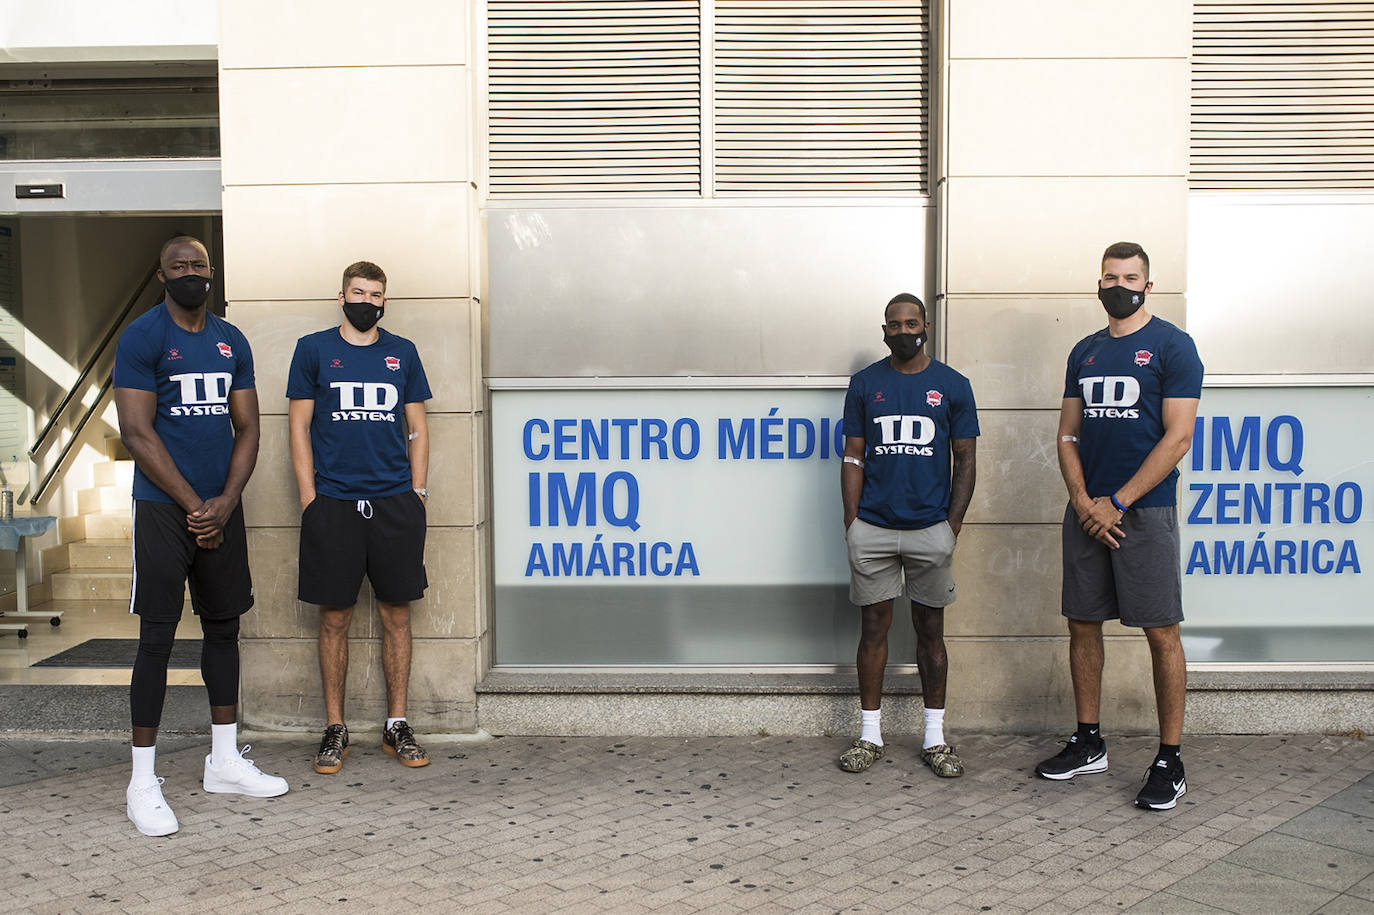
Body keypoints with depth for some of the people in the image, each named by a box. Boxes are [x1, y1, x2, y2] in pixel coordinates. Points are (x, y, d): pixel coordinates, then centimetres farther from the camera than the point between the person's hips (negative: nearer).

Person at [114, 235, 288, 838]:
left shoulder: (232, 341, 11)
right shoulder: (142, 337, -5)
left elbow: (247, 428, 10)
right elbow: (137, 433, -11)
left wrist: (225, 502, -4)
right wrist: (195, 506, -12)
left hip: (223, 509, 6)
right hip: (164, 510, -6)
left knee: (224, 628, 11)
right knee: (158, 638, -4)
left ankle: (225, 762, 23)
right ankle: (143, 782, 6)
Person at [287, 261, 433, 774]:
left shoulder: (402, 353, 11)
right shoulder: (313, 349, 6)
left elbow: (417, 427, 12)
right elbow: (300, 425, 4)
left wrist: (418, 492, 4)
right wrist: (309, 497, -3)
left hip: (396, 502, 2)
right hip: (333, 502, -2)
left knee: (396, 615, 5)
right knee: (335, 618, 4)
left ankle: (397, 725, 16)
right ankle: (335, 729, 16)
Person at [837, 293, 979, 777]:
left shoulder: (952, 385, 5)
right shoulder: (865, 384, 6)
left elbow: (965, 460, 6)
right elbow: (853, 456, 6)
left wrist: (953, 524, -2)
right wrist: (851, 522, -2)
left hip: (931, 528, 0)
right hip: (873, 527, 1)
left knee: (930, 629, 7)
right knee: (874, 626, 6)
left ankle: (934, 738, 17)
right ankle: (870, 736, 15)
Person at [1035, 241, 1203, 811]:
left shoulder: (1172, 346, -3)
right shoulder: (1085, 352, 14)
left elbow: (1178, 437, -10)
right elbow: (1068, 433, 13)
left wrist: (1117, 502, -13)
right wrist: (1082, 500, -3)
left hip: (1144, 510, -6)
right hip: (1087, 510, 6)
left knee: (1161, 633, -2)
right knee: (1082, 625, 9)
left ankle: (1170, 760, 8)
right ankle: (1088, 743, 23)